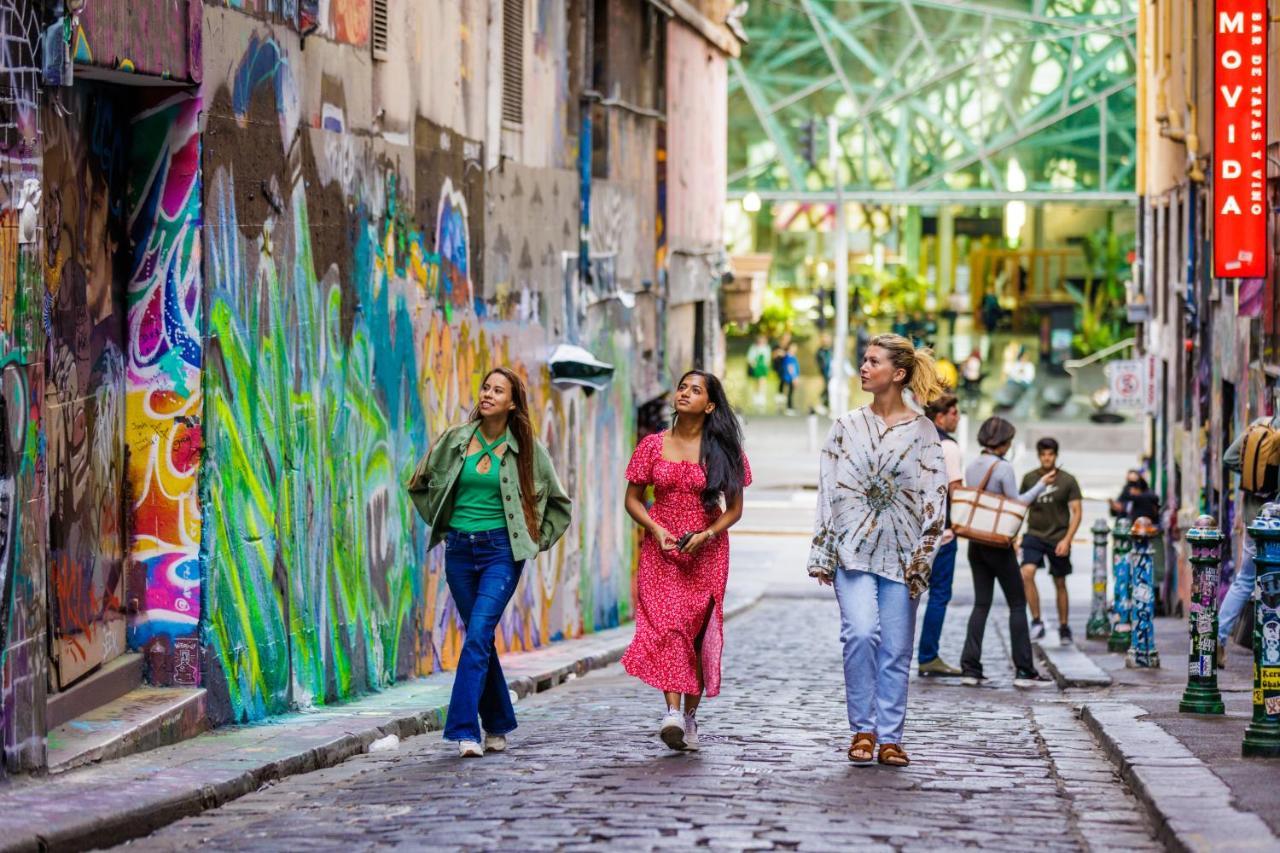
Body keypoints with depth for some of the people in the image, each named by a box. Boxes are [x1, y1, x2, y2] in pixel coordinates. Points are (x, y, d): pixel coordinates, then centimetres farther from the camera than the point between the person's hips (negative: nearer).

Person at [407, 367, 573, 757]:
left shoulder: (526, 448, 1)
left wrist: (536, 539, 7)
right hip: (460, 549, 3)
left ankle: (465, 729, -21)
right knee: (480, 638, 8)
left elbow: (559, 502, 13)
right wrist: (439, 524, 15)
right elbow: (419, 484, 20)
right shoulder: (455, 440, 5)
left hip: (502, 551, -3)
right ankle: (497, 726, 20)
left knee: (478, 634, -17)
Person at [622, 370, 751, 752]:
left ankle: (690, 714, 11)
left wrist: (707, 535, -12)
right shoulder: (653, 446, 5)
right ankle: (672, 711, -27)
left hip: (707, 552, 0)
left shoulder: (724, 450, 3)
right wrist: (655, 529, -9)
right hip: (661, 549, 0)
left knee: (699, 630, 1)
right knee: (666, 623, -17)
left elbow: (734, 508, 5)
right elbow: (633, 499, 8)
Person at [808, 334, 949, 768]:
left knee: (896, 649, 1)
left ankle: (889, 737, 9)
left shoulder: (922, 431, 3)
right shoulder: (846, 426, 9)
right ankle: (862, 729, -5)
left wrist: (922, 558, -8)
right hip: (853, 549, 0)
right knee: (861, 632, -18)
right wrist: (822, 554, 4)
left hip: (900, 552, 0)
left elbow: (935, 498, 0)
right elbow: (828, 490, 9)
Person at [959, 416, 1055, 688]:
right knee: (1017, 604, 2)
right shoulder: (1003, 468, -14)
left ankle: (970, 668, 1)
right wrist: (1041, 485, -3)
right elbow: (1016, 504, -11)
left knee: (981, 604, 9)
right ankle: (1024, 670, 1)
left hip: (975, 542, 6)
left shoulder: (972, 467, 7)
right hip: (998, 544, -6)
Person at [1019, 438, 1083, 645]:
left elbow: (1077, 512, -3)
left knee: (1060, 583, 9)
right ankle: (1037, 622, -15)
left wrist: (1067, 540, -13)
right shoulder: (1029, 479, 3)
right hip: (1034, 535, 1)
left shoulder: (1067, 481, -4)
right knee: (1027, 573, -21)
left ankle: (1064, 627, 24)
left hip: (1058, 539, -1)